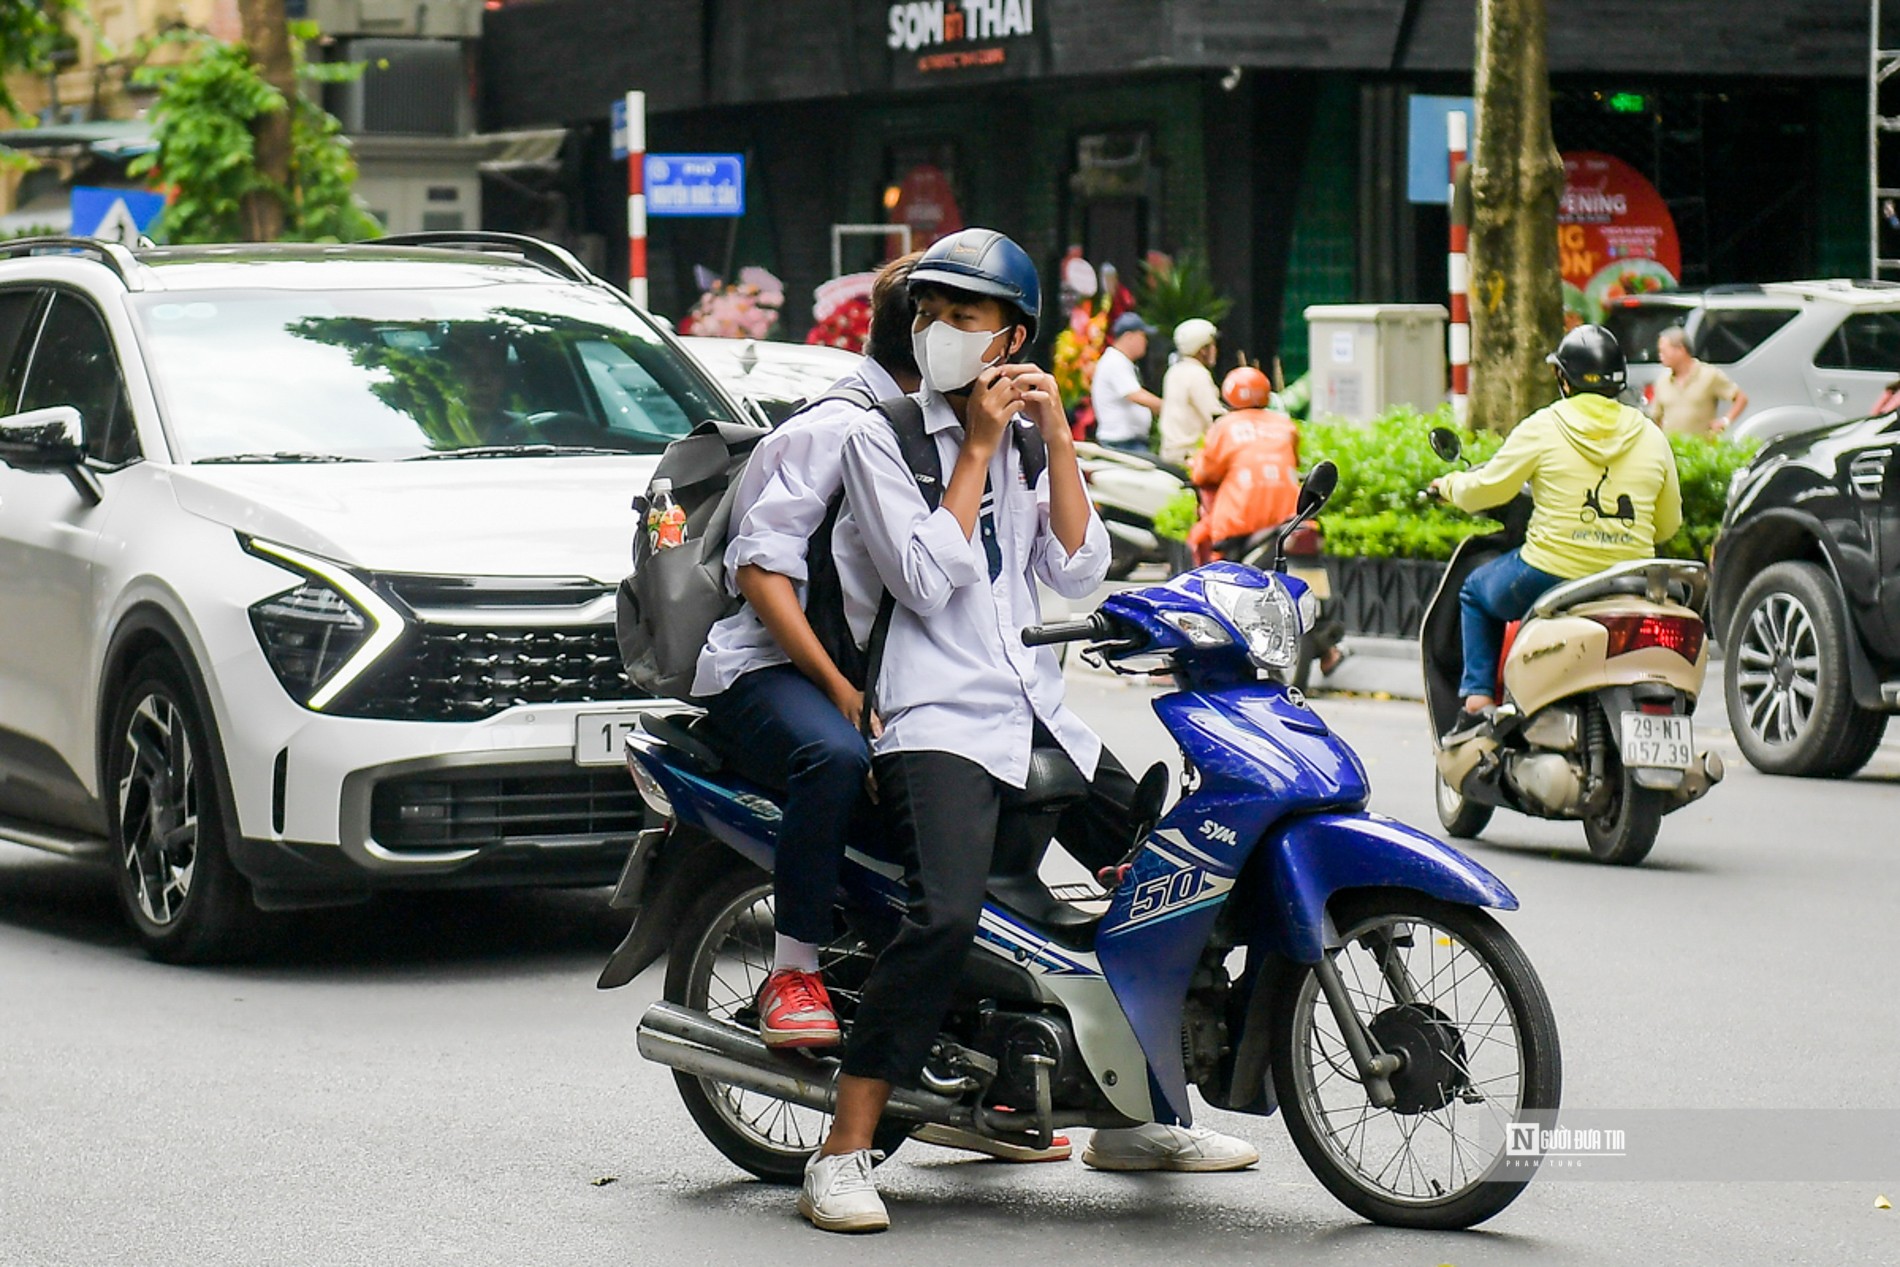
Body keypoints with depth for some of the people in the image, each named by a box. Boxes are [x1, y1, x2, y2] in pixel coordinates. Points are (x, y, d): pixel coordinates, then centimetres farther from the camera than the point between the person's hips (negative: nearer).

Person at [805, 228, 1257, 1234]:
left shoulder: (1021, 439, 16)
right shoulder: (880, 439, -3)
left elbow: (1077, 570, 6)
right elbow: (926, 581, -15)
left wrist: (1057, 437, -2)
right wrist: (978, 451, -11)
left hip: (1037, 716, 7)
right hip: (938, 721, -7)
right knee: (946, 915, -30)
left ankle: (1134, 1120, 24)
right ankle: (842, 1155, -28)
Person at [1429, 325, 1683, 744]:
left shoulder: (1543, 428, -4)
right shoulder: (1651, 438, 7)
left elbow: (1485, 490, 1)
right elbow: (1669, 523, 14)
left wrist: (1450, 485, 23)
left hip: (1550, 575, -4)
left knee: (1476, 591, 25)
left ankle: (1477, 702, 13)